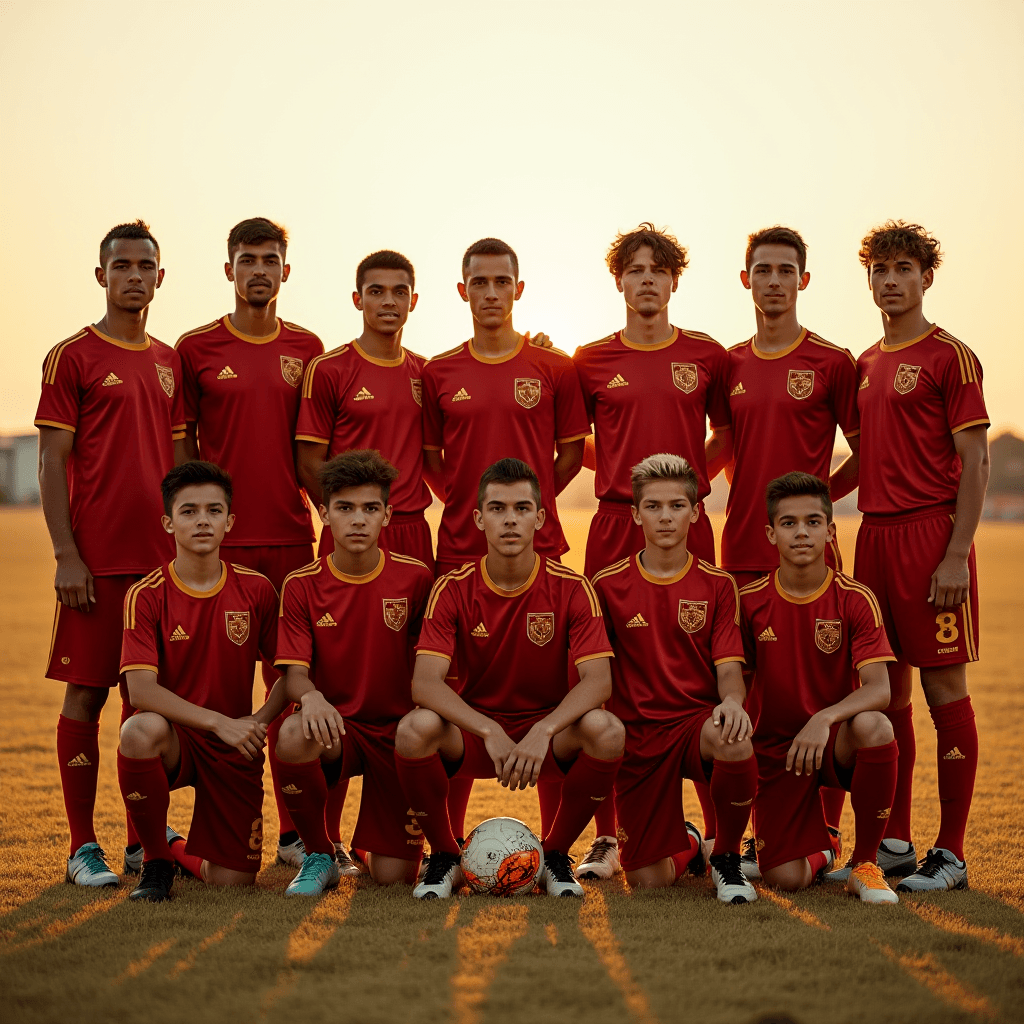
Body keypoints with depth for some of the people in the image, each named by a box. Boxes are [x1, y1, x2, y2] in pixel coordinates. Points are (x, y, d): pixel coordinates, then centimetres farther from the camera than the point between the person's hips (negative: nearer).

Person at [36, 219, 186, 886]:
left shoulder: (170, 362, 15)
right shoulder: (72, 357, -1)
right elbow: (53, 464, -5)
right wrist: (66, 555, -13)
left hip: (163, 556, 5)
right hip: (97, 556, -5)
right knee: (88, 690, 0)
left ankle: (143, 840, 16)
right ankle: (83, 848, 7)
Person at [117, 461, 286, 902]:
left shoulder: (256, 591, -3)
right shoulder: (146, 595, -10)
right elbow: (141, 687, -19)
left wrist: (257, 721, -15)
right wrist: (218, 721, -29)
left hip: (234, 749, 2)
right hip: (173, 739, -2)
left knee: (233, 879, -8)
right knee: (140, 730, -39)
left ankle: (178, 850, 31)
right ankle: (155, 859, -13)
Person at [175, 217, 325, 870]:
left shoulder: (307, 349, 10)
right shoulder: (196, 348, 4)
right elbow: (180, 448, 6)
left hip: (291, 539, 2)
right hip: (221, 540, -2)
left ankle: (296, 831, 10)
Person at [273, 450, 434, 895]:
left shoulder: (415, 579, -4)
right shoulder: (302, 586, -3)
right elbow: (294, 673, -9)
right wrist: (310, 696, -33)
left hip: (397, 730, 0)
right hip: (335, 725, 0)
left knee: (394, 877, -10)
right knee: (293, 736, -38)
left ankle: (369, 847, 33)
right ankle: (319, 856, -10)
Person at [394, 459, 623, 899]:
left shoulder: (571, 589, -8)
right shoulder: (453, 589, -8)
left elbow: (598, 680, -18)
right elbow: (425, 683, -18)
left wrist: (543, 731, -35)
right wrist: (491, 732, -34)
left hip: (549, 734, 0)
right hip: (473, 730, 0)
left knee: (605, 729, -31)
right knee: (415, 728, -32)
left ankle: (555, 855, -5)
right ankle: (444, 857, -5)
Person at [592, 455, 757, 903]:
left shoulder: (717, 584, 3)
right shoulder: (609, 585, 3)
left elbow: (729, 667, -4)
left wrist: (731, 702, -27)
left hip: (698, 719, 0)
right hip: (637, 733, 1)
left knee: (736, 744, -39)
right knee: (647, 881, -8)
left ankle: (726, 858, -8)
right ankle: (688, 844, 34)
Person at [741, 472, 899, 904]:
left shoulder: (855, 600, -9)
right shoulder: (750, 601, -3)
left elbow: (879, 689, -20)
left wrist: (824, 718, -37)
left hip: (836, 742, -1)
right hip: (774, 749, 1)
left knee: (874, 726, -37)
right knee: (785, 878, -17)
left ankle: (865, 862, -15)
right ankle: (821, 845, 25)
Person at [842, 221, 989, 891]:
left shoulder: (950, 356, -5)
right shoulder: (865, 364, 16)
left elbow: (975, 463, -9)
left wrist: (957, 554, -16)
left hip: (931, 534, -7)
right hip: (875, 534, 7)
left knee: (944, 686, -3)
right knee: (889, 690, 9)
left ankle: (950, 854, 2)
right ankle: (895, 841, 17)